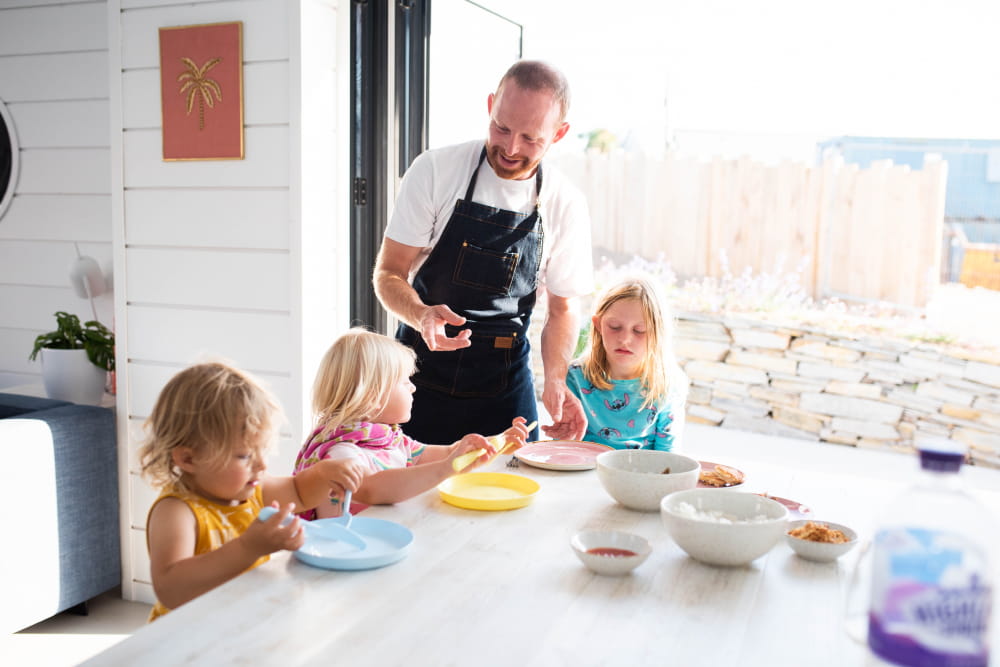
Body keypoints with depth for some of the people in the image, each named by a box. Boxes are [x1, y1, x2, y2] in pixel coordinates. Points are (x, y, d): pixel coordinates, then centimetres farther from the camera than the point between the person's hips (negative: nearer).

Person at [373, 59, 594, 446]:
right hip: (423, 373, -1)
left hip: (504, 384, 2)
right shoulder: (435, 170, -10)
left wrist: (555, 380, -13)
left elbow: (562, 307, 4)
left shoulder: (566, 206, -4)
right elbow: (388, 273, -6)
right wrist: (421, 315, -28)